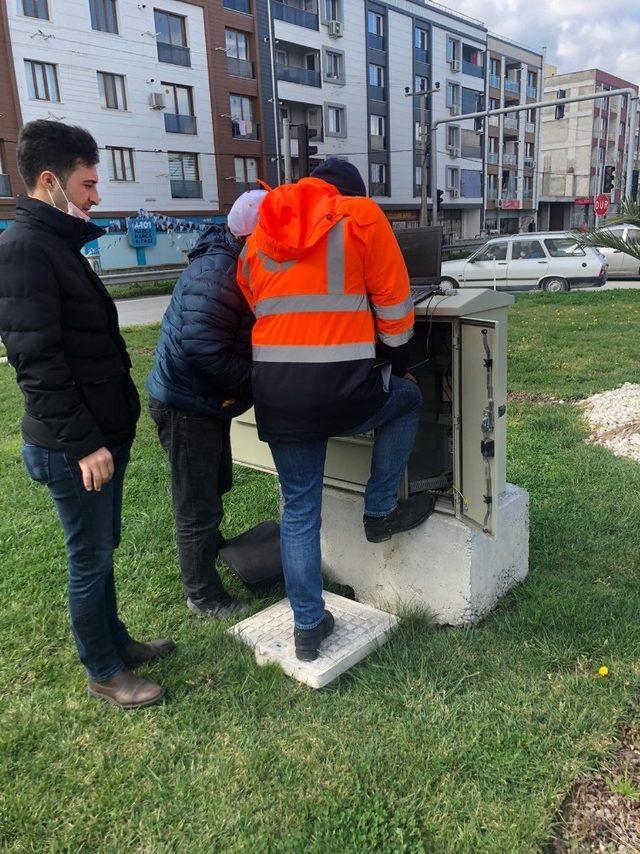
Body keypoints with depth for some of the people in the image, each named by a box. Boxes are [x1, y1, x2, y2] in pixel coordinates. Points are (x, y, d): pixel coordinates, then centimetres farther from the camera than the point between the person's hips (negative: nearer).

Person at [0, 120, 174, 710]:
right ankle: (103, 673, 23)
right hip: (73, 447, -9)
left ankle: (116, 642, 38)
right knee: (90, 560, 5)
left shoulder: (59, 243, 15)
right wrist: (82, 444, -21)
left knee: (102, 550, 21)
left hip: (103, 432, 9)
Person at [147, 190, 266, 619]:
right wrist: (252, 381, -19)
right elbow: (205, 353, -30)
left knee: (215, 485, 28)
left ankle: (212, 547, 53)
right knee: (197, 506, 4)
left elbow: (243, 337, 10)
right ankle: (203, 596, 20)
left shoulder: (233, 264, 6)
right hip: (187, 404, -10)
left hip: (208, 401, 10)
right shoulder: (216, 276, -26)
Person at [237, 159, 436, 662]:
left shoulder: (258, 236, 18)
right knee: (407, 399, 28)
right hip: (342, 386, -4)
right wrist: (397, 356, 22)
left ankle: (309, 627, 24)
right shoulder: (362, 215, 4)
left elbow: (253, 306, 18)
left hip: (274, 390, 5)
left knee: (299, 509, 16)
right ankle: (380, 512, 30)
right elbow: (394, 302, 4)